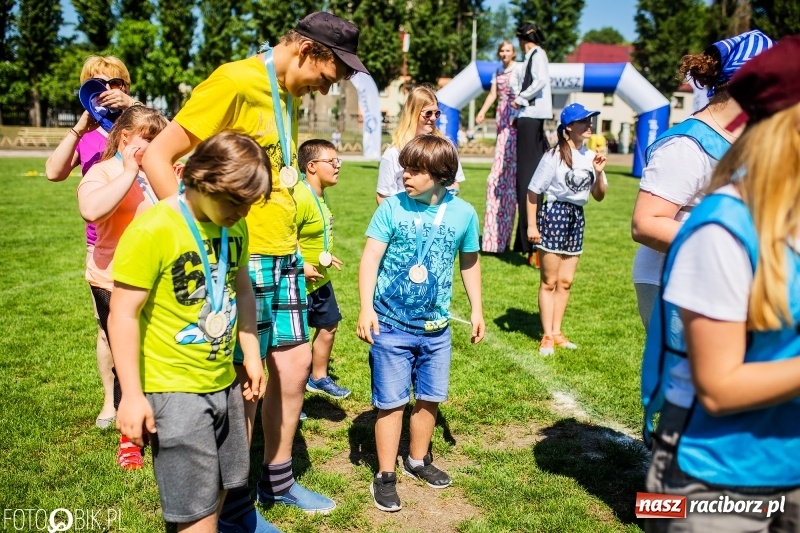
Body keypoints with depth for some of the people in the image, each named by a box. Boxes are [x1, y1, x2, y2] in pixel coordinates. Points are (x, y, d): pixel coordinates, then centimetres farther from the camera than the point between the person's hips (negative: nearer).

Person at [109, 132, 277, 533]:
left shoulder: (234, 225, 1)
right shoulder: (153, 230, -21)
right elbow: (123, 316, -18)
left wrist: (252, 355, 14)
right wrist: (132, 395, -17)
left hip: (224, 380, 7)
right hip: (174, 388, -7)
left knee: (222, 484, 20)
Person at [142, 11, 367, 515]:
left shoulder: (288, 95, 13)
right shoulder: (235, 81, -14)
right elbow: (157, 157, -16)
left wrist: (292, 240, 13)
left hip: (284, 255, 8)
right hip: (240, 259, -8)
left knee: (295, 361, 14)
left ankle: (277, 479, 33)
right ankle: (234, 506, 23)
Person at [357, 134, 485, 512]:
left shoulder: (463, 213, -2)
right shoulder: (392, 207, -9)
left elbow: (469, 263, 11)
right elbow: (371, 258, -9)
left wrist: (476, 310, 14)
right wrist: (366, 308, -17)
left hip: (435, 327, 3)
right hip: (391, 325, -3)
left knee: (430, 397, 15)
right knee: (391, 402, 4)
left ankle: (418, 460, 37)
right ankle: (385, 476, 19)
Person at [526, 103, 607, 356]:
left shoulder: (591, 156, 7)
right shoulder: (554, 156, -9)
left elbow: (599, 196, 10)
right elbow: (534, 191, -8)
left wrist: (599, 173, -7)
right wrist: (531, 225, -11)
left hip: (577, 217, 6)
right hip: (554, 214, -6)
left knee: (566, 282, 11)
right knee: (549, 282, 1)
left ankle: (556, 332, 22)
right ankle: (547, 336, 9)